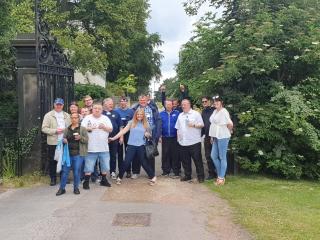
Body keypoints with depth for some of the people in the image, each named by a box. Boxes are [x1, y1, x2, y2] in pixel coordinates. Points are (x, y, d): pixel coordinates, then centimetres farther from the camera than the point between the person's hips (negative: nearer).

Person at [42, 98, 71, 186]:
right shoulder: (48, 115, 1)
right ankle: (53, 179, 15)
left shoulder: (67, 116, 12)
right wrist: (55, 131, -15)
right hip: (53, 142, -2)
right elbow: (44, 128, -5)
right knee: (52, 161, 3)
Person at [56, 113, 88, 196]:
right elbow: (64, 138, 20)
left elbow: (86, 140, 1)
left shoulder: (83, 129, 4)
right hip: (68, 153, 2)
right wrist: (64, 140, -2)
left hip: (78, 153, -2)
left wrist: (80, 138, -17)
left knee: (77, 171, 2)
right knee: (65, 170, 2)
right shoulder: (67, 129, 12)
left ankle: (76, 188, 16)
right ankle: (62, 188, 10)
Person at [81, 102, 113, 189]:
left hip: (104, 148, 3)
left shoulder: (106, 118, 9)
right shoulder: (87, 118, 1)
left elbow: (110, 129, 5)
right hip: (91, 148, -3)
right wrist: (89, 128, -21)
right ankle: (86, 182, 11)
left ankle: (104, 180, 26)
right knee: (88, 167, 0)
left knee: (105, 165, 11)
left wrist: (104, 127, -13)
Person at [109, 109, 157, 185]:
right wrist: (114, 138, -10)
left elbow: (149, 135, 13)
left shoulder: (146, 124, 4)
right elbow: (123, 131, -4)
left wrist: (148, 135, -11)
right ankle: (119, 177, 15)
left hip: (141, 146, 0)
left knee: (144, 162, 6)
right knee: (126, 162, -2)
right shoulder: (131, 122, 0)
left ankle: (153, 177, 22)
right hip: (131, 145, 0)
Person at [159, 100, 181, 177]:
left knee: (175, 155, 1)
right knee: (165, 155, 5)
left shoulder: (177, 113, 2)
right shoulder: (161, 114, 7)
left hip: (175, 138, -2)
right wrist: (159, 136, 0)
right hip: (165, 138, 2)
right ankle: (166, 171, 16)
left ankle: (177, 172, 7)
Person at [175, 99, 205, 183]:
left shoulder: (196, 114, 0)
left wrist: (194, 125, -19)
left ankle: (201, 176, 6)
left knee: (197, 159, -1)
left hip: (194, 141, -5)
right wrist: (178, 137, 9)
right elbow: (178, 128, 20)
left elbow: (202, 125, -4)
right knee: (185, 160, 11)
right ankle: (187, 175, 22)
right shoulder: (180, 115, 17)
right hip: (183, 142, 5)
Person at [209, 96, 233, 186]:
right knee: (213, 156, 11)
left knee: (222, 157, -1)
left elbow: (230, 124, -20)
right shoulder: (215, 111, 14)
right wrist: (212, 136, 16)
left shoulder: (224, 112, -13)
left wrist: (228, 132, -3)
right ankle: (219, 174, 24)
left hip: (223, 137, -9)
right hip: (216, 137, 9)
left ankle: (221, 178, 7)